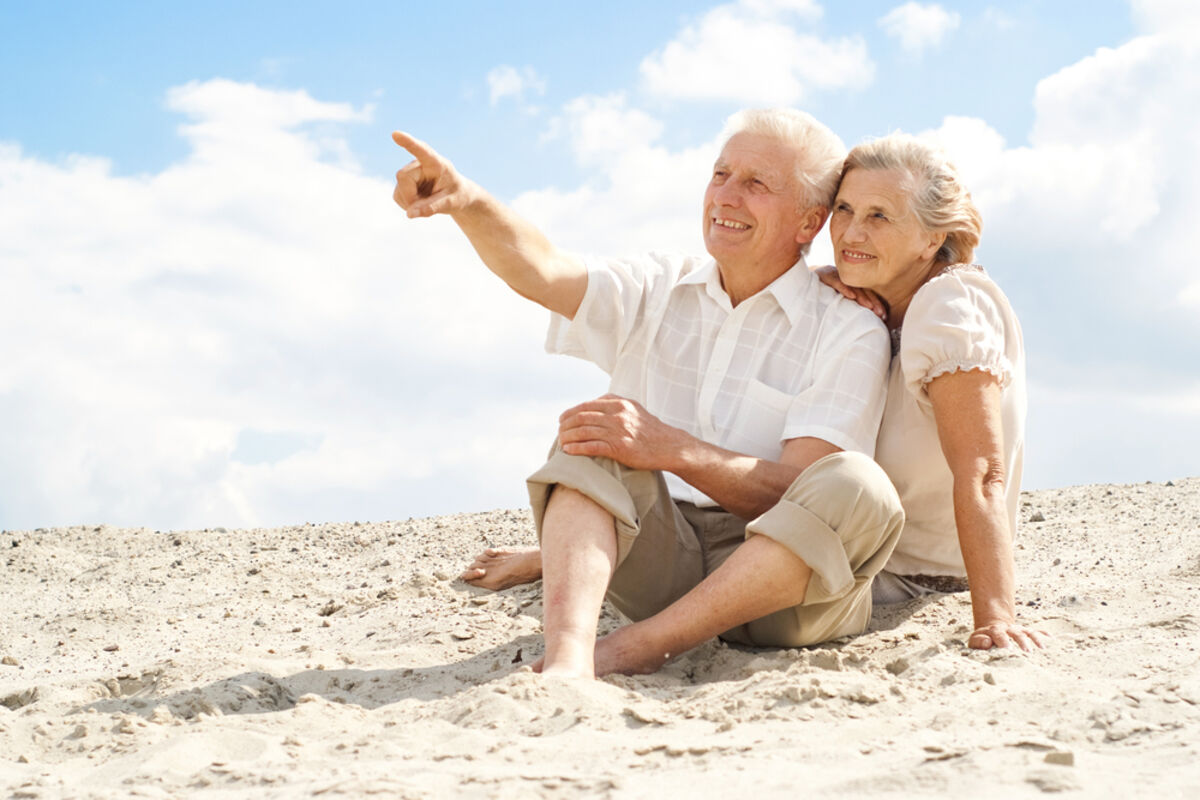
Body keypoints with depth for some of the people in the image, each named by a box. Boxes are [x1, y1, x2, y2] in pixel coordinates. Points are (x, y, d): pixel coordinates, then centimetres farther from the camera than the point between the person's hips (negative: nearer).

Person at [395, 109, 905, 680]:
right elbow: (543, 273, -9)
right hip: (661, 558, 3)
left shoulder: (850, 333, -3)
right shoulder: (658, 290, 12)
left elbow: (799, 494, -14)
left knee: (859, 487, -32)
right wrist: (468, 202, -29)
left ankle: (636, 649, -34)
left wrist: (671, 449, -28)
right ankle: (568, 657, -42)